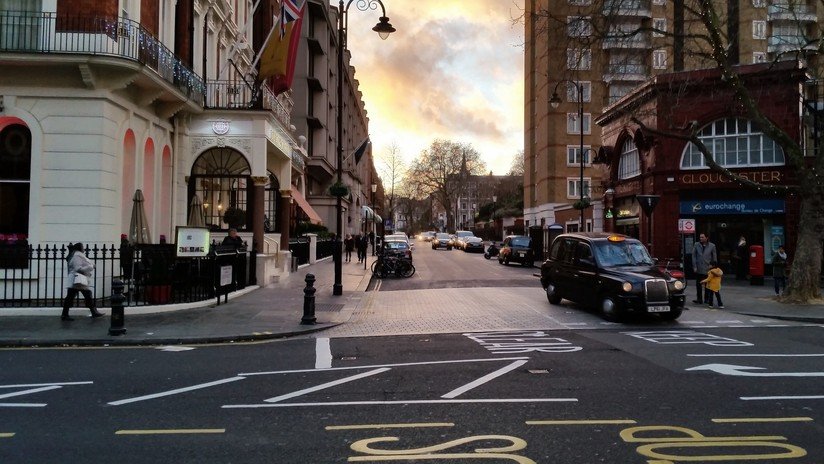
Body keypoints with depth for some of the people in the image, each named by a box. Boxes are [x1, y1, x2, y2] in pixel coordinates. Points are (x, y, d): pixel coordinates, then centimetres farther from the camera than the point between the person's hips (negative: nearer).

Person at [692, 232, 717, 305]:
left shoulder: (712, 246, -1)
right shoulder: (696, 245, 1)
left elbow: (714, 257, 5)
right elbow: (694, 256, 2)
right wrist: (694, 266, -4)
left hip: (708, 268, -1)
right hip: (698, 269, 1)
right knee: (698, 285, 4)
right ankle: (699, 299, 11)